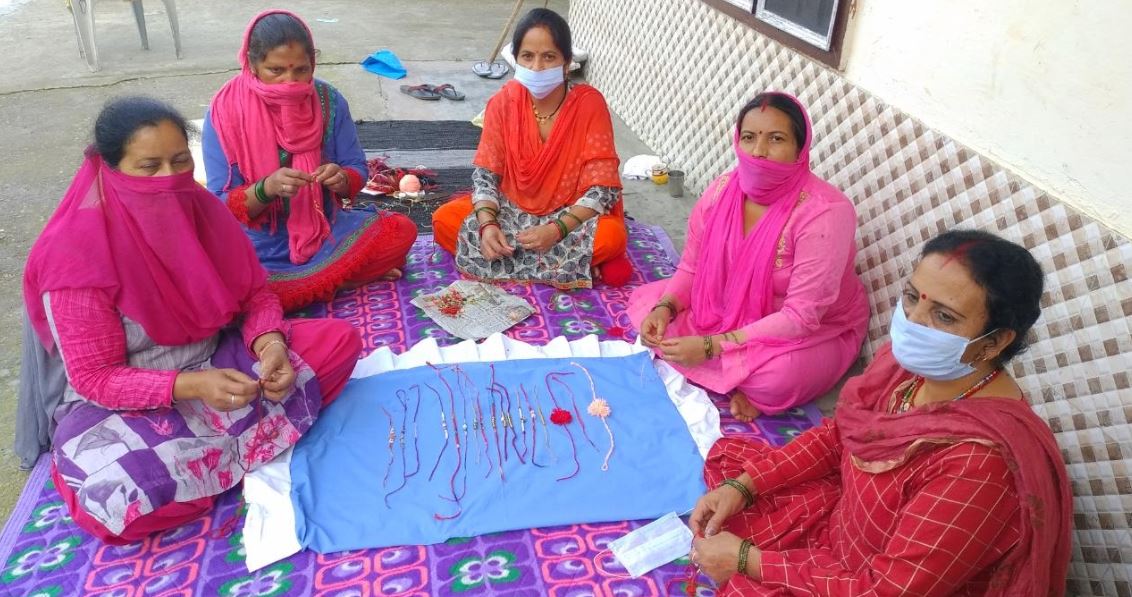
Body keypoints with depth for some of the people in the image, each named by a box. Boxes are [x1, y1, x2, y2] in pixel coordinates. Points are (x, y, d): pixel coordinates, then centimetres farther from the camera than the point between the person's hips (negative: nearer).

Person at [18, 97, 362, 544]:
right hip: (118, 401, -5)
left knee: (339, 340, -12)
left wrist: (271, 343, -22)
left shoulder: (200, 209, -7)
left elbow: (256, 295, 0)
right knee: (117, 497, -37)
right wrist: (192, 385, -34)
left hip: (214, 361, 5)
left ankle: (206, 450, -13)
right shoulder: (76, 254, -22)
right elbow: (95, 378, -18)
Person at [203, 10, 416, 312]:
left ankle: (292, 283, -9)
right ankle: (341, 276, -12)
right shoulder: (225, 112, -13)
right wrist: (266, 189, -32)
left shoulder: (329, 100, -6)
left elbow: (357, 170, 1)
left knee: (401, 231, -19)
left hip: (327, 231, 2)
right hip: (260, 249, -2)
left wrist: (341, 179, -24)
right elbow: (222, 207, -12)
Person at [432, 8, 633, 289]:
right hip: (512, 210, 4)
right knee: (444, 219, -20)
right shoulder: (504, 101, -9)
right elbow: (485, 174, -6)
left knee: (611, 235, -34)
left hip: (570, 216, -3)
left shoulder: (589, 104, -17)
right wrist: (488, 224, -26)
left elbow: (603, 189, -19)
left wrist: (556, 230, -33)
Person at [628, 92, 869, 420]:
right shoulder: (722, 190, -13)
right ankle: (741, 382, -9)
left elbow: (801, 316, -30)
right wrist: (664, 308, -21)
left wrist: (711, 346, -33)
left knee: (777, 377, -38)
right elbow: (691, 268, 1)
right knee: (643, 300, -7)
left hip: (814, 331, -6)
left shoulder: (825, 213, -29)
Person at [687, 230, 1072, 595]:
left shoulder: (979, 463, -36)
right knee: (728, 454, 9)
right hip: (845, 522, 8)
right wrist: (741, 486, -5)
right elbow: (837, 434, 3)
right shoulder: (911, 359, -14)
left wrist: (745, 560, -22)